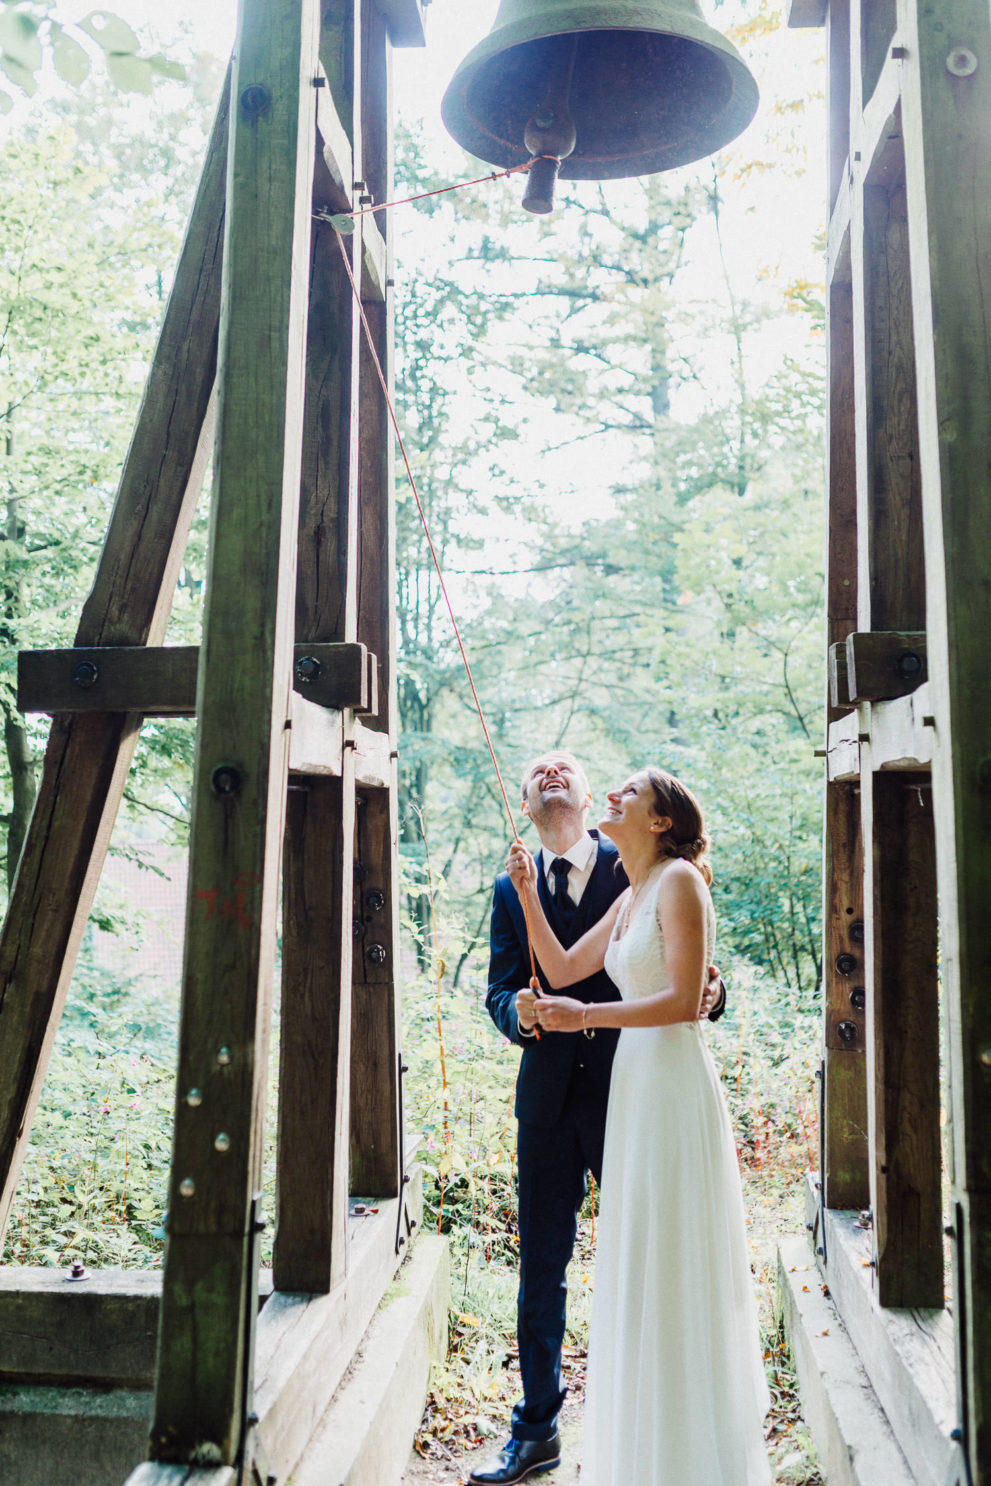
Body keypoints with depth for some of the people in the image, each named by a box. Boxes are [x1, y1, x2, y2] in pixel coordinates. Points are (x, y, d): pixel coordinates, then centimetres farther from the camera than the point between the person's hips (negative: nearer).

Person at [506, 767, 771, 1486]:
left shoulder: (680, 879, -11)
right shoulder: (630, 899, 14)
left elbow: (684, 1001, -17)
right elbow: (561, 970, 15)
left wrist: (587, 1016, -17)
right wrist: (528, 892, 7)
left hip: (674, 1084, -8)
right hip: (635, 1083, 8)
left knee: (674, 1271, 2)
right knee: (639, 1273, 15)